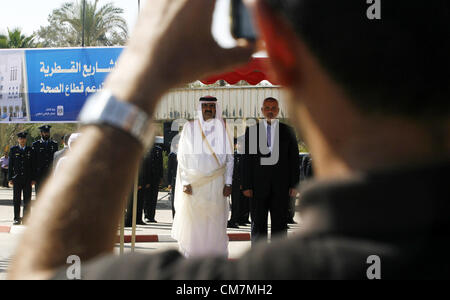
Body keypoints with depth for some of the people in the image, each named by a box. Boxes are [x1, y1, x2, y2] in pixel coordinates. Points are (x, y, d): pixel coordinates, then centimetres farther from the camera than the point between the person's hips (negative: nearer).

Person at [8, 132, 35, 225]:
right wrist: (10, 178, -1)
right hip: (17, 178, 0)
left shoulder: (30, 150, 7)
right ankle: (17, 218, 6)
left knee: (27, 200, 0)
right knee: (17, 199, 1)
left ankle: (26, 218, 6)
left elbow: (33, 165, 7)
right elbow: (10, 165, 6)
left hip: (28, 179, 0)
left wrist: (33, 179, 1)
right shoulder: (13, 150, 7)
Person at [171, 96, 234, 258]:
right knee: (191, 224, -3)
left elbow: (229, 157, 8)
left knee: (215, 221, -2)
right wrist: (185, 182, -6)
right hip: (193, 183, -1)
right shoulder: (190, 128, 6)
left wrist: (228, 183, -1)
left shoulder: (222, 129, 9)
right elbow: (182, 157, 3)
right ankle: (190, 260, 2)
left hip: (216, 183, 1)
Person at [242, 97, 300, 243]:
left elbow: (294, 159, 7)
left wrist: (294, 185, 0)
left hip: (281, 186, 0)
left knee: (280, 224, 3)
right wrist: (247, 186, -3)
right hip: (259, 186, 0)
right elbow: (247, 160, 4)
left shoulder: (288, 131, 8)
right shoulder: (252, 131, 6)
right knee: (258, 224, 2)